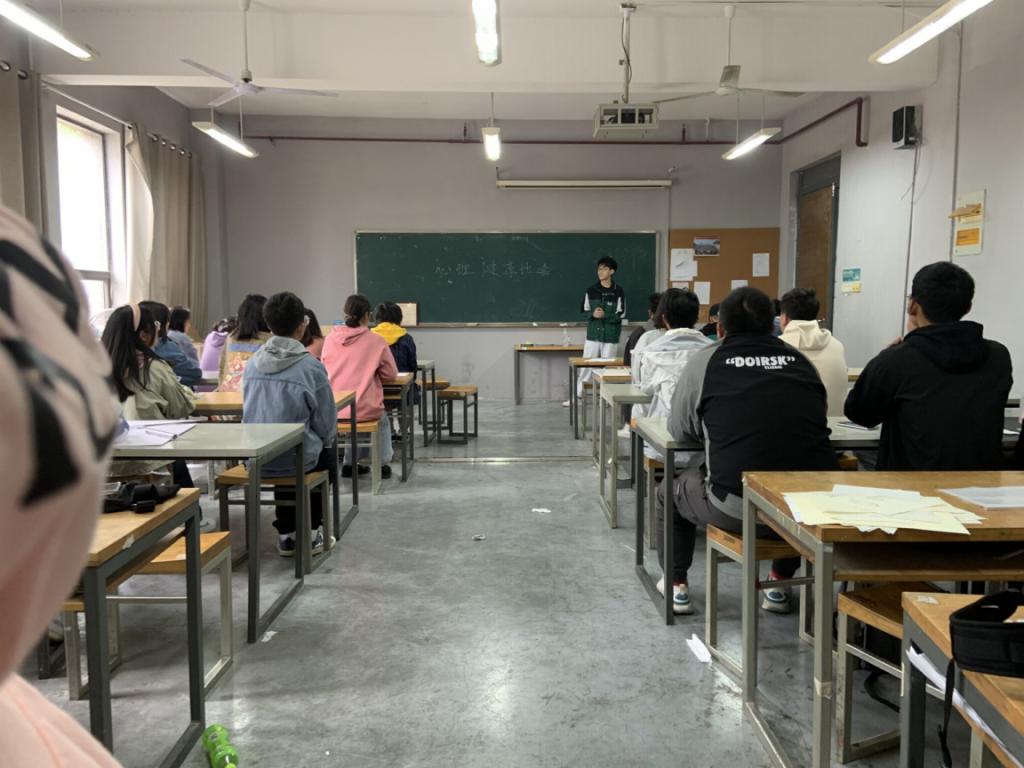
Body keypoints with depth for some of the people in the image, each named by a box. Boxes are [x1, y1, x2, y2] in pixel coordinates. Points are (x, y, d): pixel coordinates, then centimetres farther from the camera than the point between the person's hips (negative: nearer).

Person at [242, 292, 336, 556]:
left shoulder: (252, 364, 0)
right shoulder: (310, 366, -14)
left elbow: (249, 414, 13)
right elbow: (327, 425, -8)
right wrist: (324, 440, 14)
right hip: (298, 458, -4)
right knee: (325, 453, 29)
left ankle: (287, 534, 37)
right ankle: (311, 532, 31)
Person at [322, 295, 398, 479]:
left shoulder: (330, 338, 0)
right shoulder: (376, 341, -8)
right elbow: (391, 373, 3)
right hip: (364, 410, -3)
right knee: (382, 422, 33)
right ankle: (383, 464, 32)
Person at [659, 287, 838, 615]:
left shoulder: (705, 361, 1)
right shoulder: (800, 360, 10)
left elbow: (679, 430, 8)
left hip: (737, 512, -3)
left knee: (670, 491, 27)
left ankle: (676, 585, 36)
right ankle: (779, 586, 43)